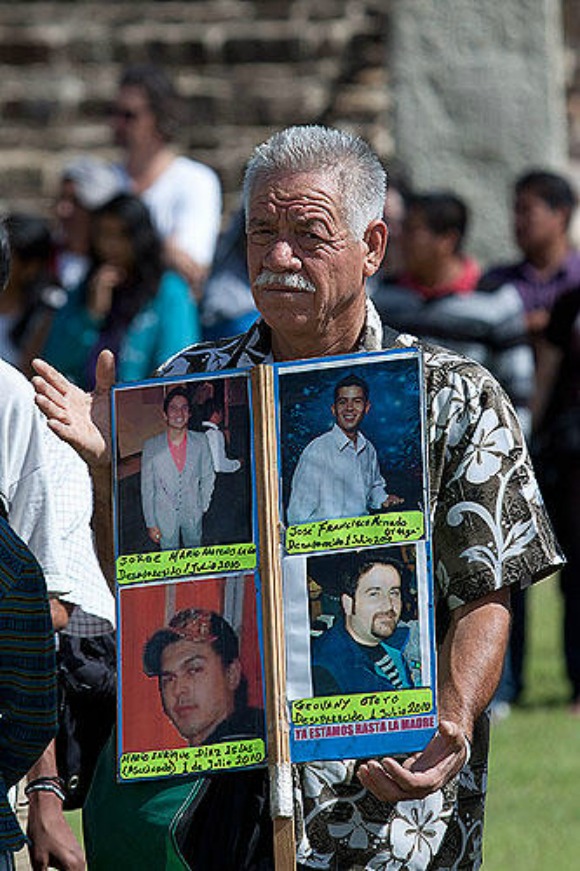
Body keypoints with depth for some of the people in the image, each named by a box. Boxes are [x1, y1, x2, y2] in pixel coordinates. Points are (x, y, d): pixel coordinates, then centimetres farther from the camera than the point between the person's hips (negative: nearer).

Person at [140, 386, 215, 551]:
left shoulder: (200, 441, -3)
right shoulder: (151, 446, -8)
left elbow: (208, 477, 9)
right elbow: (147, 488, -3)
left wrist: (203, 506, 6)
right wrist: (150, 523, -4)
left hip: (193, 514, 1)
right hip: (165, 517, -1)